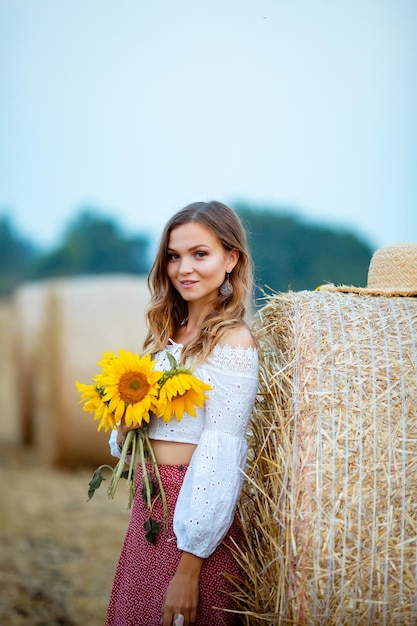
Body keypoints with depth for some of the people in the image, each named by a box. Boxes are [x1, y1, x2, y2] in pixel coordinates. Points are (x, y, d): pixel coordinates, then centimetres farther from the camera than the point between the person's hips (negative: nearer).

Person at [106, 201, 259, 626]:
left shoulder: (233, 342, -14)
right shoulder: (168, 336, 10)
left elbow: (221, 457, -19)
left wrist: (189, 569, -21)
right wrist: (126, 426, -8)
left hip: (196, 511, -8)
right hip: (149, 503, 8)